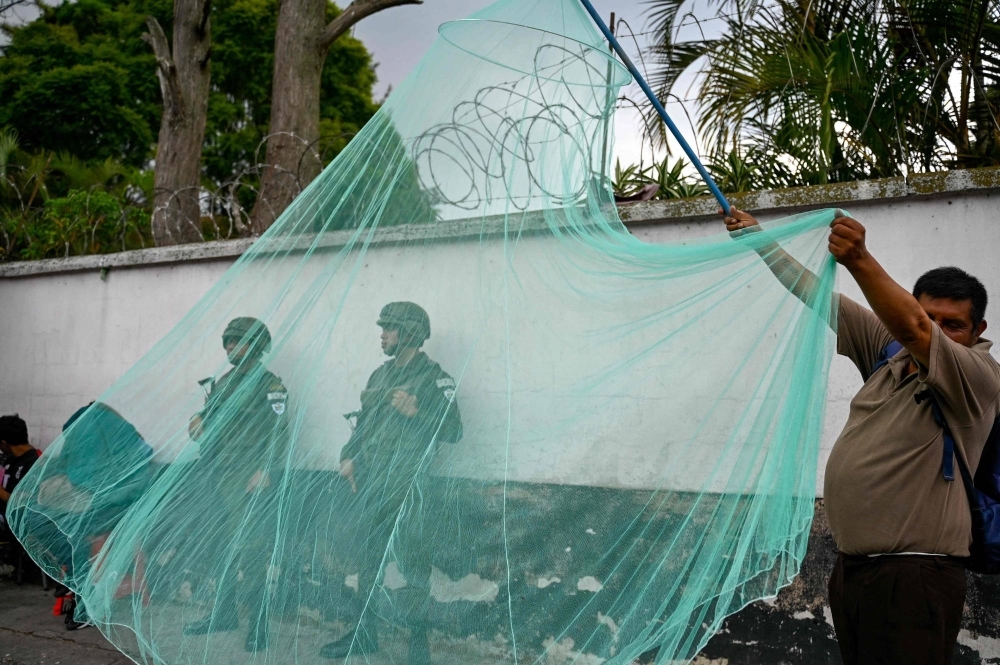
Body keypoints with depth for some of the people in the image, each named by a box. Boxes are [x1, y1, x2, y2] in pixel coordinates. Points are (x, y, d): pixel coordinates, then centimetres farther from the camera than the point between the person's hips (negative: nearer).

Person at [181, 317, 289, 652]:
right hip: (219, 478, 7)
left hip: (251, 482, -7)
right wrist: (198, 423, -3)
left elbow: (278, 432, -12)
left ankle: (258, 624, -2)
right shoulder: (219, 383, 15)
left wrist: (265, 470, -22)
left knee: (251, 550, -8)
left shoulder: (270, 385, -5)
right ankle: (223, 613, 24)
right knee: (221, 546, 13)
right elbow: (209, 419, 21)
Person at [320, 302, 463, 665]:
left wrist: (416, 412, -24)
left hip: (407, 485, -7)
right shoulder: (380, 375, 14)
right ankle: (365, 633, 25)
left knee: (413, 564, -1)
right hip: (371, 482, 7)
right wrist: (349, 457, 7)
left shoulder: (434, 377, -7)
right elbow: (363, 422, 20)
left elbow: (452, 431, -12)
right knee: (369, 556, 13)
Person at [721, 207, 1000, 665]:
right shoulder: (889, 351, 11)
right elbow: (818, 296, 10)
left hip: (913, 575, -7)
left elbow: (913, 328, -27)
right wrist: (759, 241, 8)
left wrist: (859, 260, -38)